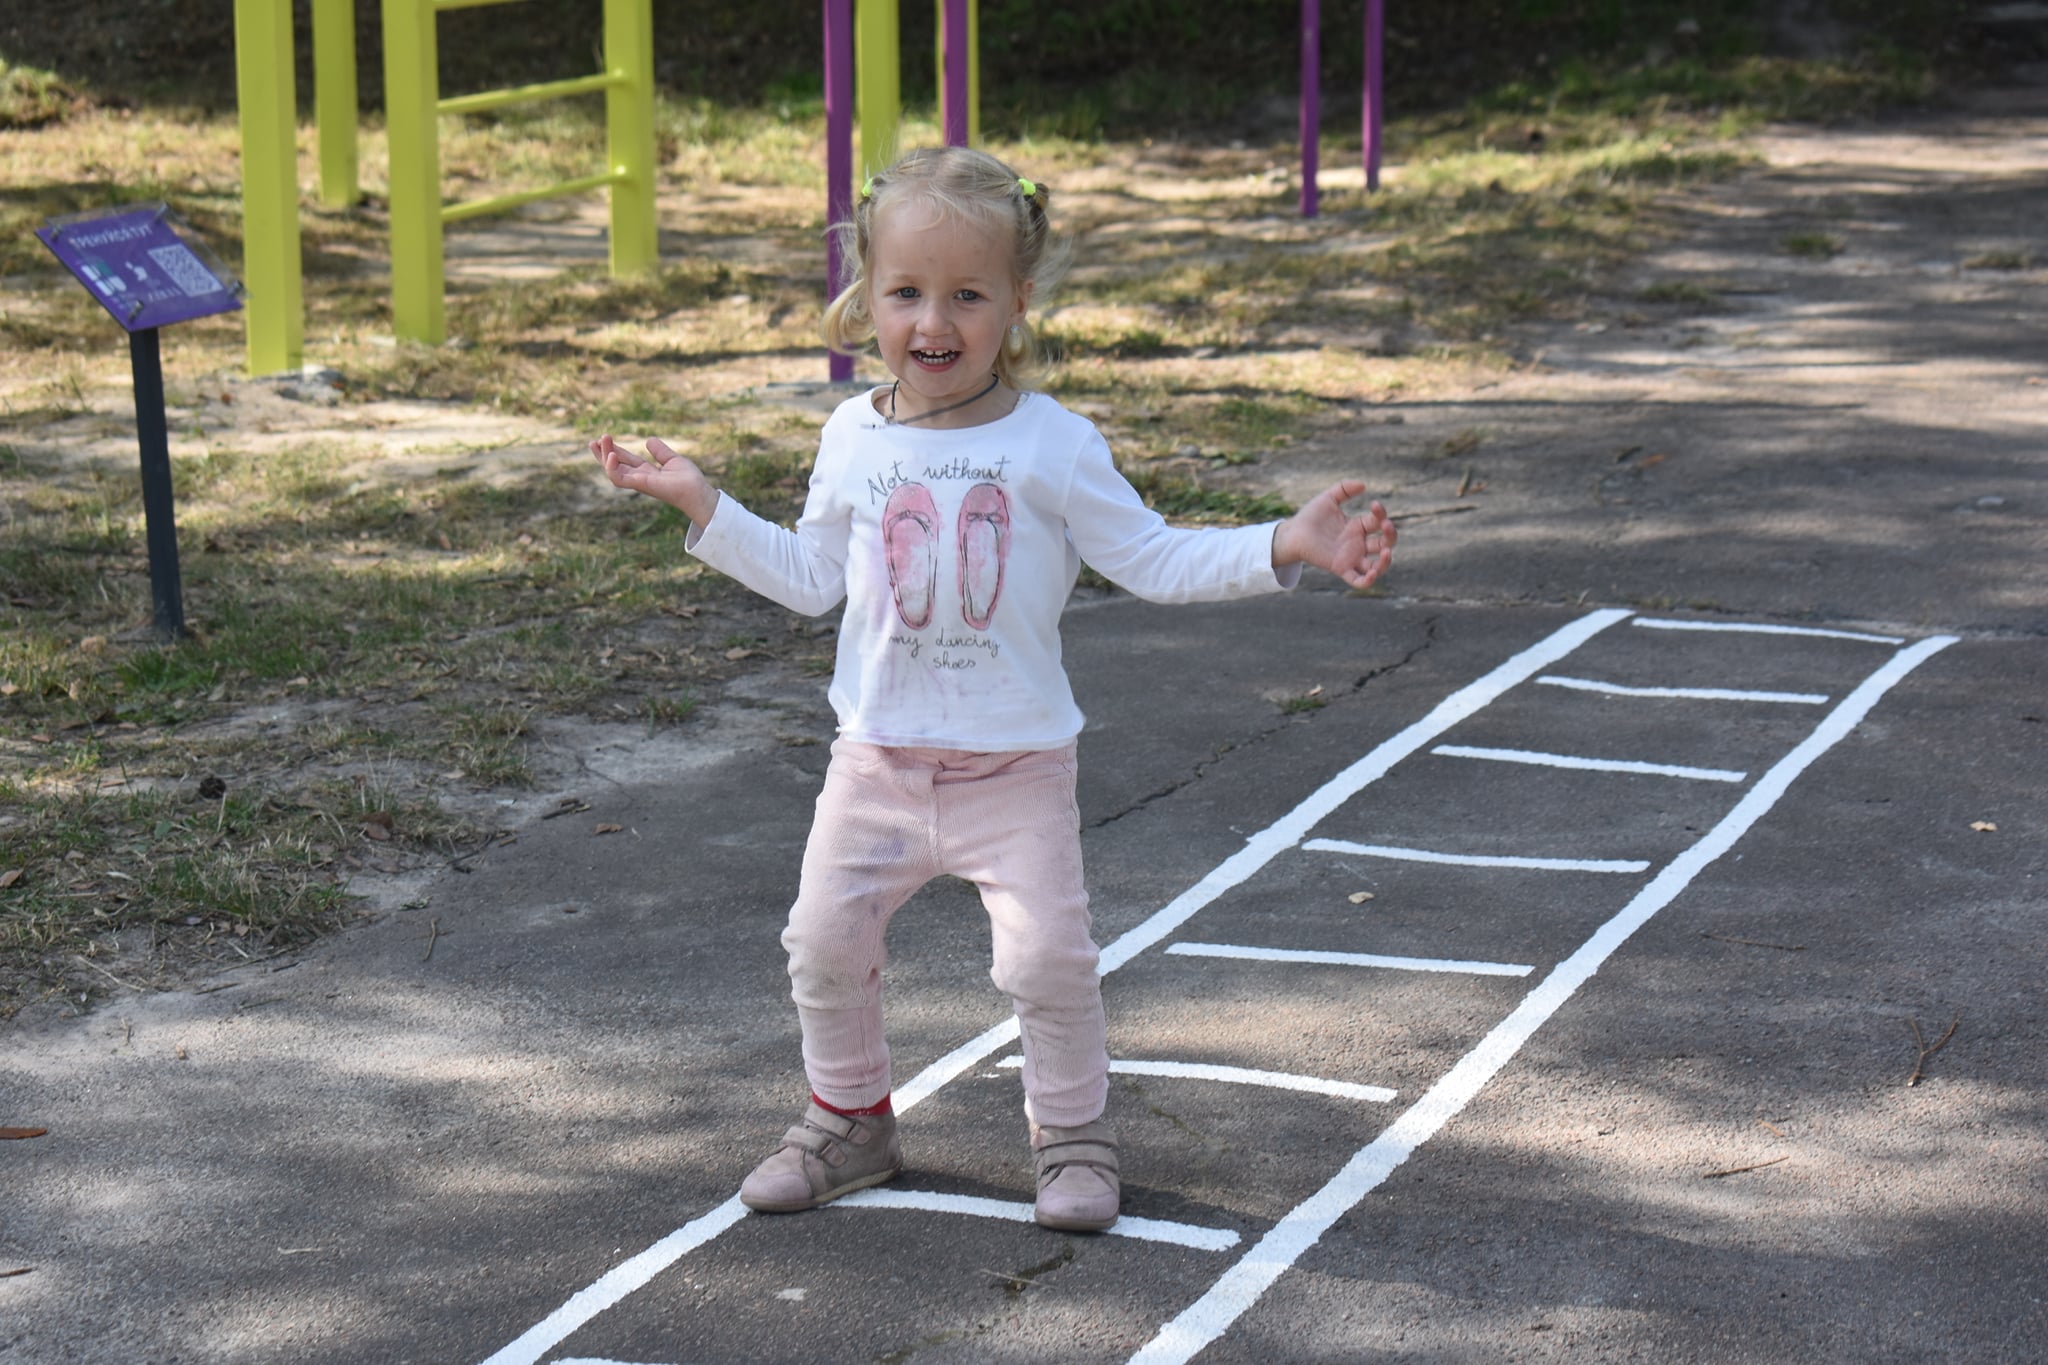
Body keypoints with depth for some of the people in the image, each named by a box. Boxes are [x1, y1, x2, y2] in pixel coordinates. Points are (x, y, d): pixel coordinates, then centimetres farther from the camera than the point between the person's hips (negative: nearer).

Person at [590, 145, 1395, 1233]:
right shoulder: (855, 439, 2)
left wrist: (1283, 547, -16)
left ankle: (1071, 1132, 16)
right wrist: (703, 507, 9)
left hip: (1017, 767, -3)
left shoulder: (1055, 446, -7)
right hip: (877, 762, 3)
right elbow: (810, 577, 13)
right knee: (826, 942, 3)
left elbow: (1153, 561, -5)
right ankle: (849, 1119, 26)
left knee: (1047, 957, -7)